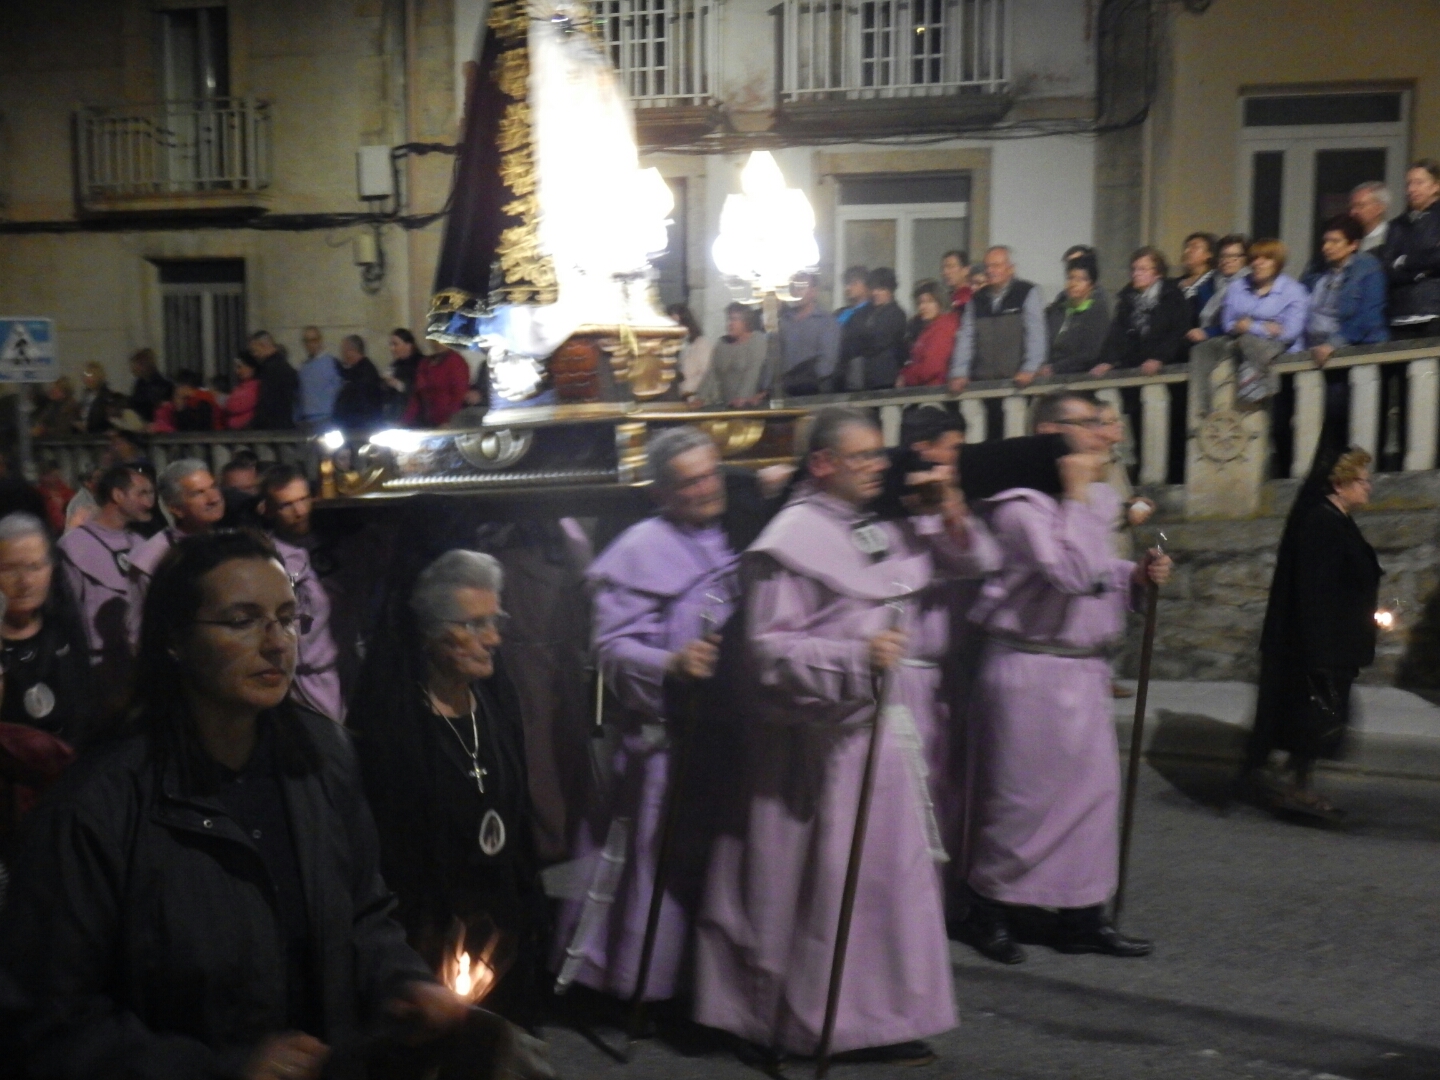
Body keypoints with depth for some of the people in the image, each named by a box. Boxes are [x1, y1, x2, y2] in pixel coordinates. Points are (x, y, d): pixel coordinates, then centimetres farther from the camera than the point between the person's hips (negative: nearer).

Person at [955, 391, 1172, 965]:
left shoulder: (1096, 499, 13)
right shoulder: (1021, 504, -15)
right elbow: (1070, 573, -27)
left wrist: (1137, 574, 3)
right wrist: (1076, 496, -20)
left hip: (1084, 669, 8)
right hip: (1029, 669, -8)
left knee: (1094, 789, 10)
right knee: (1021, 794, 1)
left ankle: (1082, 917, 22)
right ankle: (986, 911, 20)